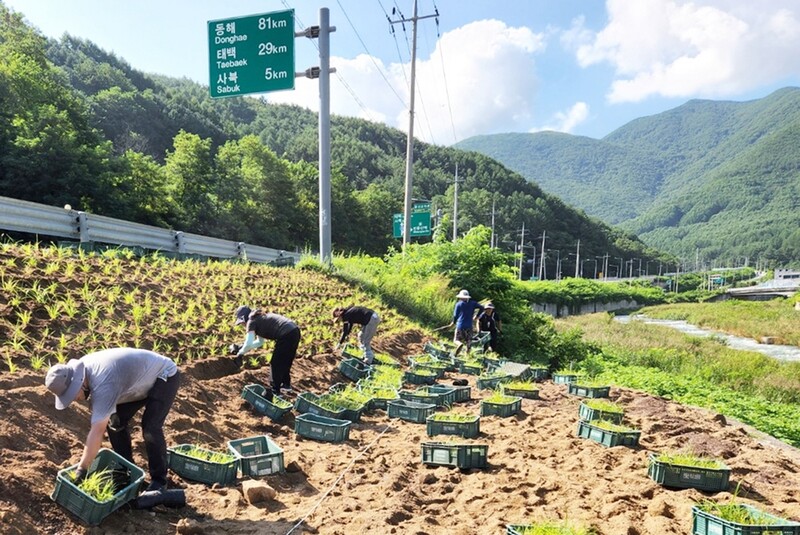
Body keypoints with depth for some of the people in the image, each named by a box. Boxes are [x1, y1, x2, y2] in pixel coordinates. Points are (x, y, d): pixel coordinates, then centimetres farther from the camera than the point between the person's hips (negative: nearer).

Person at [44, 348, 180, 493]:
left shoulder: (103, 384, -36)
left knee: (150, 428, -20)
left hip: (165, 375, -9)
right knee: (115, 421, 5)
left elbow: (97, 431, -34)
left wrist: (82, 468, -28)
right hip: (142, 378, 10)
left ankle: (159, 481, -4)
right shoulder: (81, 368, -9)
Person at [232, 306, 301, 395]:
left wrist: (240, 353, 9)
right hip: (295, 331, 9)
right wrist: (241, 348, 30)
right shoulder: (260, 319, 27)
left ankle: (275, 392, 17)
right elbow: (260, 342, 34)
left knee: (275, 364, 8)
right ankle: (287, 385, 41)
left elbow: (248, 344, -8)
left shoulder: (252, 321, 1)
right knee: (285, 361, 26)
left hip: (286, 335, -9)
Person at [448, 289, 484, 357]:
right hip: (469, 326, 2)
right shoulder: (472, 303, 6)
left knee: (456, 340, 6)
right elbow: (481, 307, -1)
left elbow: (455, 315, -1)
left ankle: (460, 344, -27)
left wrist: (453, 322, 17)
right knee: (468, 342, 13)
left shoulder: (459, 304, -2)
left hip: (460, 326, -2)